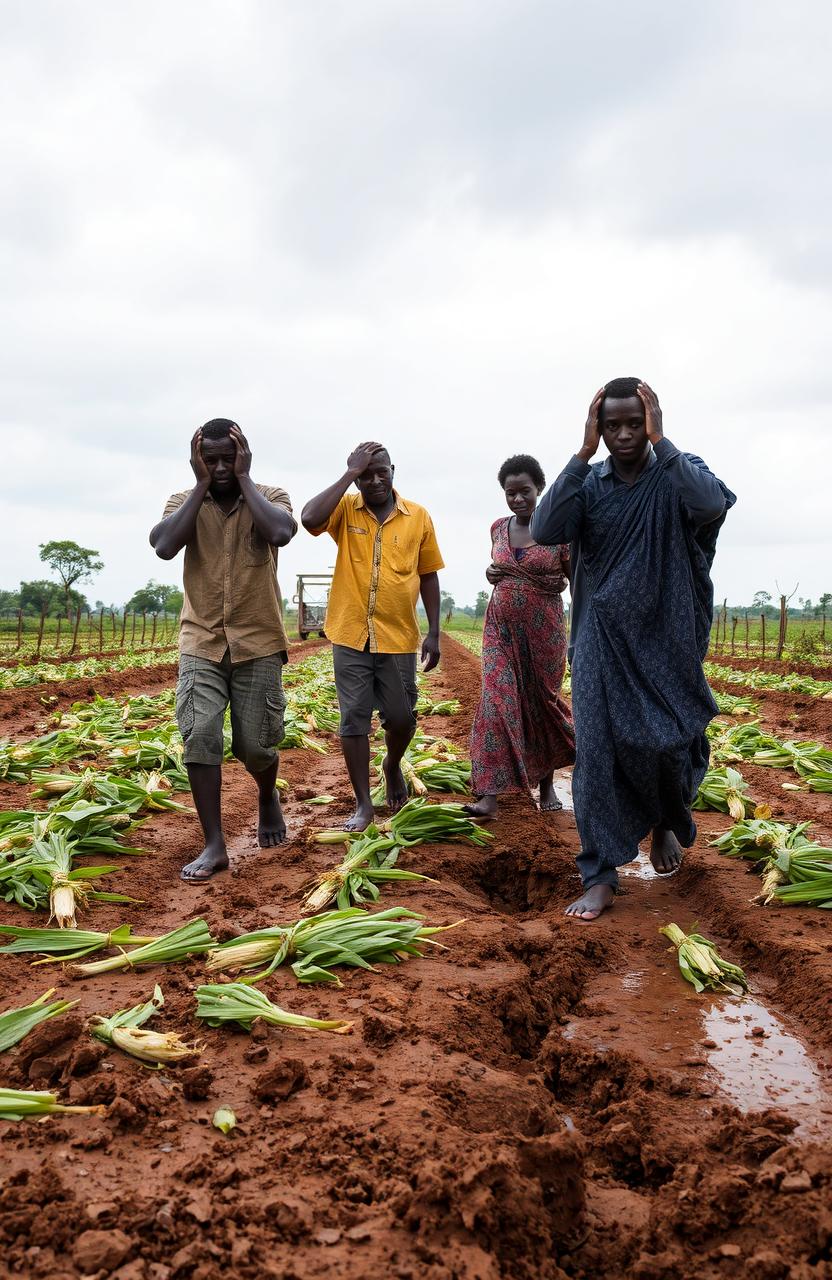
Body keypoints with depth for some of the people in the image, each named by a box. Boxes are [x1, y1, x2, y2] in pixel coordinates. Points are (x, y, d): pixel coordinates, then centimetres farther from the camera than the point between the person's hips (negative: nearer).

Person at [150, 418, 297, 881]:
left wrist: (244, 479, -15)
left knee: (255, 744, 3)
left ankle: (269, 797, 37)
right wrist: (202, 485, -13)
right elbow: (164, 547, -17)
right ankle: (215, 845, -3)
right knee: (200, 736, -12)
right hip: (201, 643, 1)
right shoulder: (185, 501, 3)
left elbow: (282, 532, -24)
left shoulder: (269, 497, -1)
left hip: (258, 643, -1)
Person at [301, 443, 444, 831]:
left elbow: (428, 576, 8)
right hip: (351, 635, 0)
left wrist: (433, 633, 4)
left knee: (401, 717, 8)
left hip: (399, 637, 1)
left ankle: (393, 766, 40)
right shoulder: (345, 509, -1)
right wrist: (349, 473, -18)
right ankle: (363, 804, 14)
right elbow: (309, 519, -23)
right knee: (353, 719, 3)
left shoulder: (418, 516, 2)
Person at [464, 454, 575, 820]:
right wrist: (490, 575, 2)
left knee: (542, 701, 10)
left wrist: (563, 584, -17)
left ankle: (546, 783, 30)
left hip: (543, 629, -2)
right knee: (498, 699, -8)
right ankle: (489, 793, -11)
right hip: (501, 628, 3)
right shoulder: (498, 528, 6)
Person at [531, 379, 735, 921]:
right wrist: (584, 452, -17)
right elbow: (545, 530, -16)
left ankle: (666, 823, 37)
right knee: (598, 752, -3)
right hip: (602, 641, 1)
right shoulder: (589, 482, 1)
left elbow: (711, 505, -25)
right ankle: (600, 877, 6)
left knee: (667, 742, 2)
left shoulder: (679, 472, -2)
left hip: (667, 640, -1)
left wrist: (660, 441, -20)